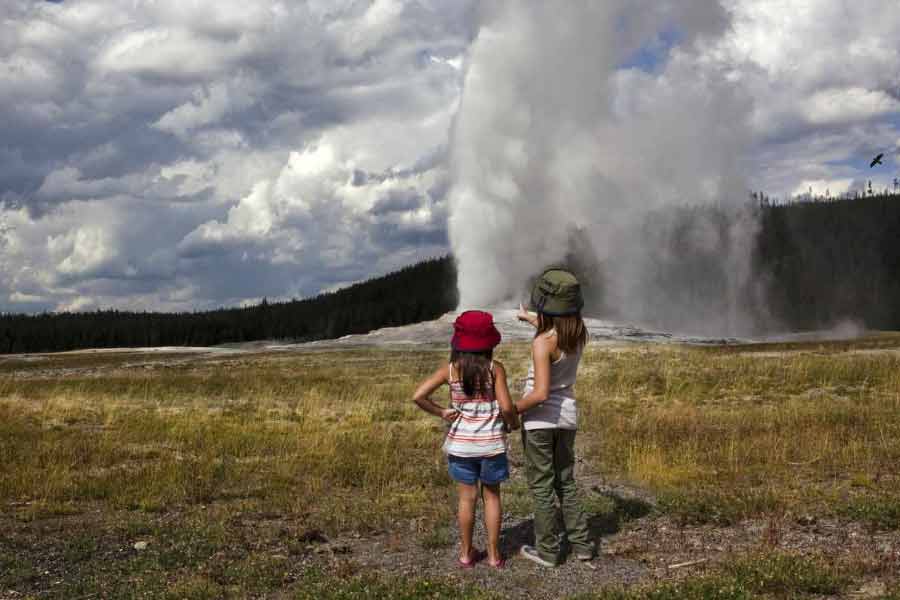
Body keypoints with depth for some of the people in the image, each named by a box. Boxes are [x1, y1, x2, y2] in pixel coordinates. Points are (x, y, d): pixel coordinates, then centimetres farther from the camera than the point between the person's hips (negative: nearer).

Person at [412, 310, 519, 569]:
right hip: (491, 442, -1)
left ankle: (466, 553, 23)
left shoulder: (451, 370, -7)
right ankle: (494, 554, 20)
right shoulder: (495, 369, -11)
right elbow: (506, 407, -15)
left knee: (467, 497, 13)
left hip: (461, 443, 1)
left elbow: (418, 396, -14)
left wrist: (440, 412, 0)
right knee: (492, 496, 15)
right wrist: (514, 422, 5)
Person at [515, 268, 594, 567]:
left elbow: (540, 393, -28)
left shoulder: (542, 343, -24)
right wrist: (531, 319, 38)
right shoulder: (579, 333, -3)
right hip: (568, 414, 6)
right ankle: (581, 543, 22)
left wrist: (511, 409, -13)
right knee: (566, 481, 20)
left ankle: (547, 550, 14)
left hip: (540, 418, -6)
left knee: (541, 485, 7)